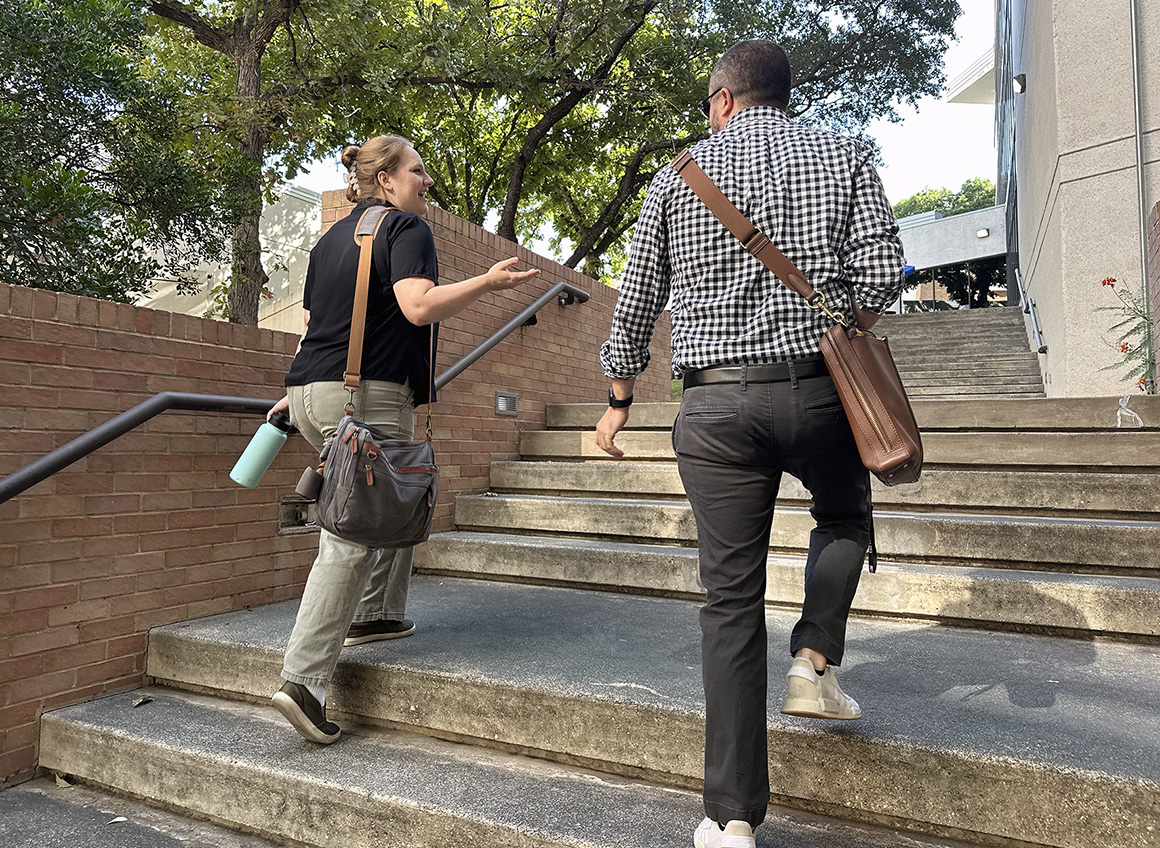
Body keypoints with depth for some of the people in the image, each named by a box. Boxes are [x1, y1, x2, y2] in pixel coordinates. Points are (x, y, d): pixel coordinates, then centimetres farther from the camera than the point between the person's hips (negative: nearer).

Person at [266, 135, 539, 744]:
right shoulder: (406, 228, -1)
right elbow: (418, 306, -19)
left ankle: (374, 614, 27)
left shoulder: (331, 237, 23)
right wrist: (488, 282, -22)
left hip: (311, 392, 9)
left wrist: (299, 394, 31)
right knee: (352, 538, -8)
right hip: (369, 396, -9)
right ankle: (303, 679, -8)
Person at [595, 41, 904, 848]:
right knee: (845, 516, 32)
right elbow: (882, 273, -2)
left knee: (732, 599, 5)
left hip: (716, 402, 0)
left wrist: (619, 399, 21)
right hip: (818, 390, 0)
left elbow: (637, 300, 10)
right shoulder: (843, 155, 9)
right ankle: (816, 660, 14)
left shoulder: (680, 175, 10)